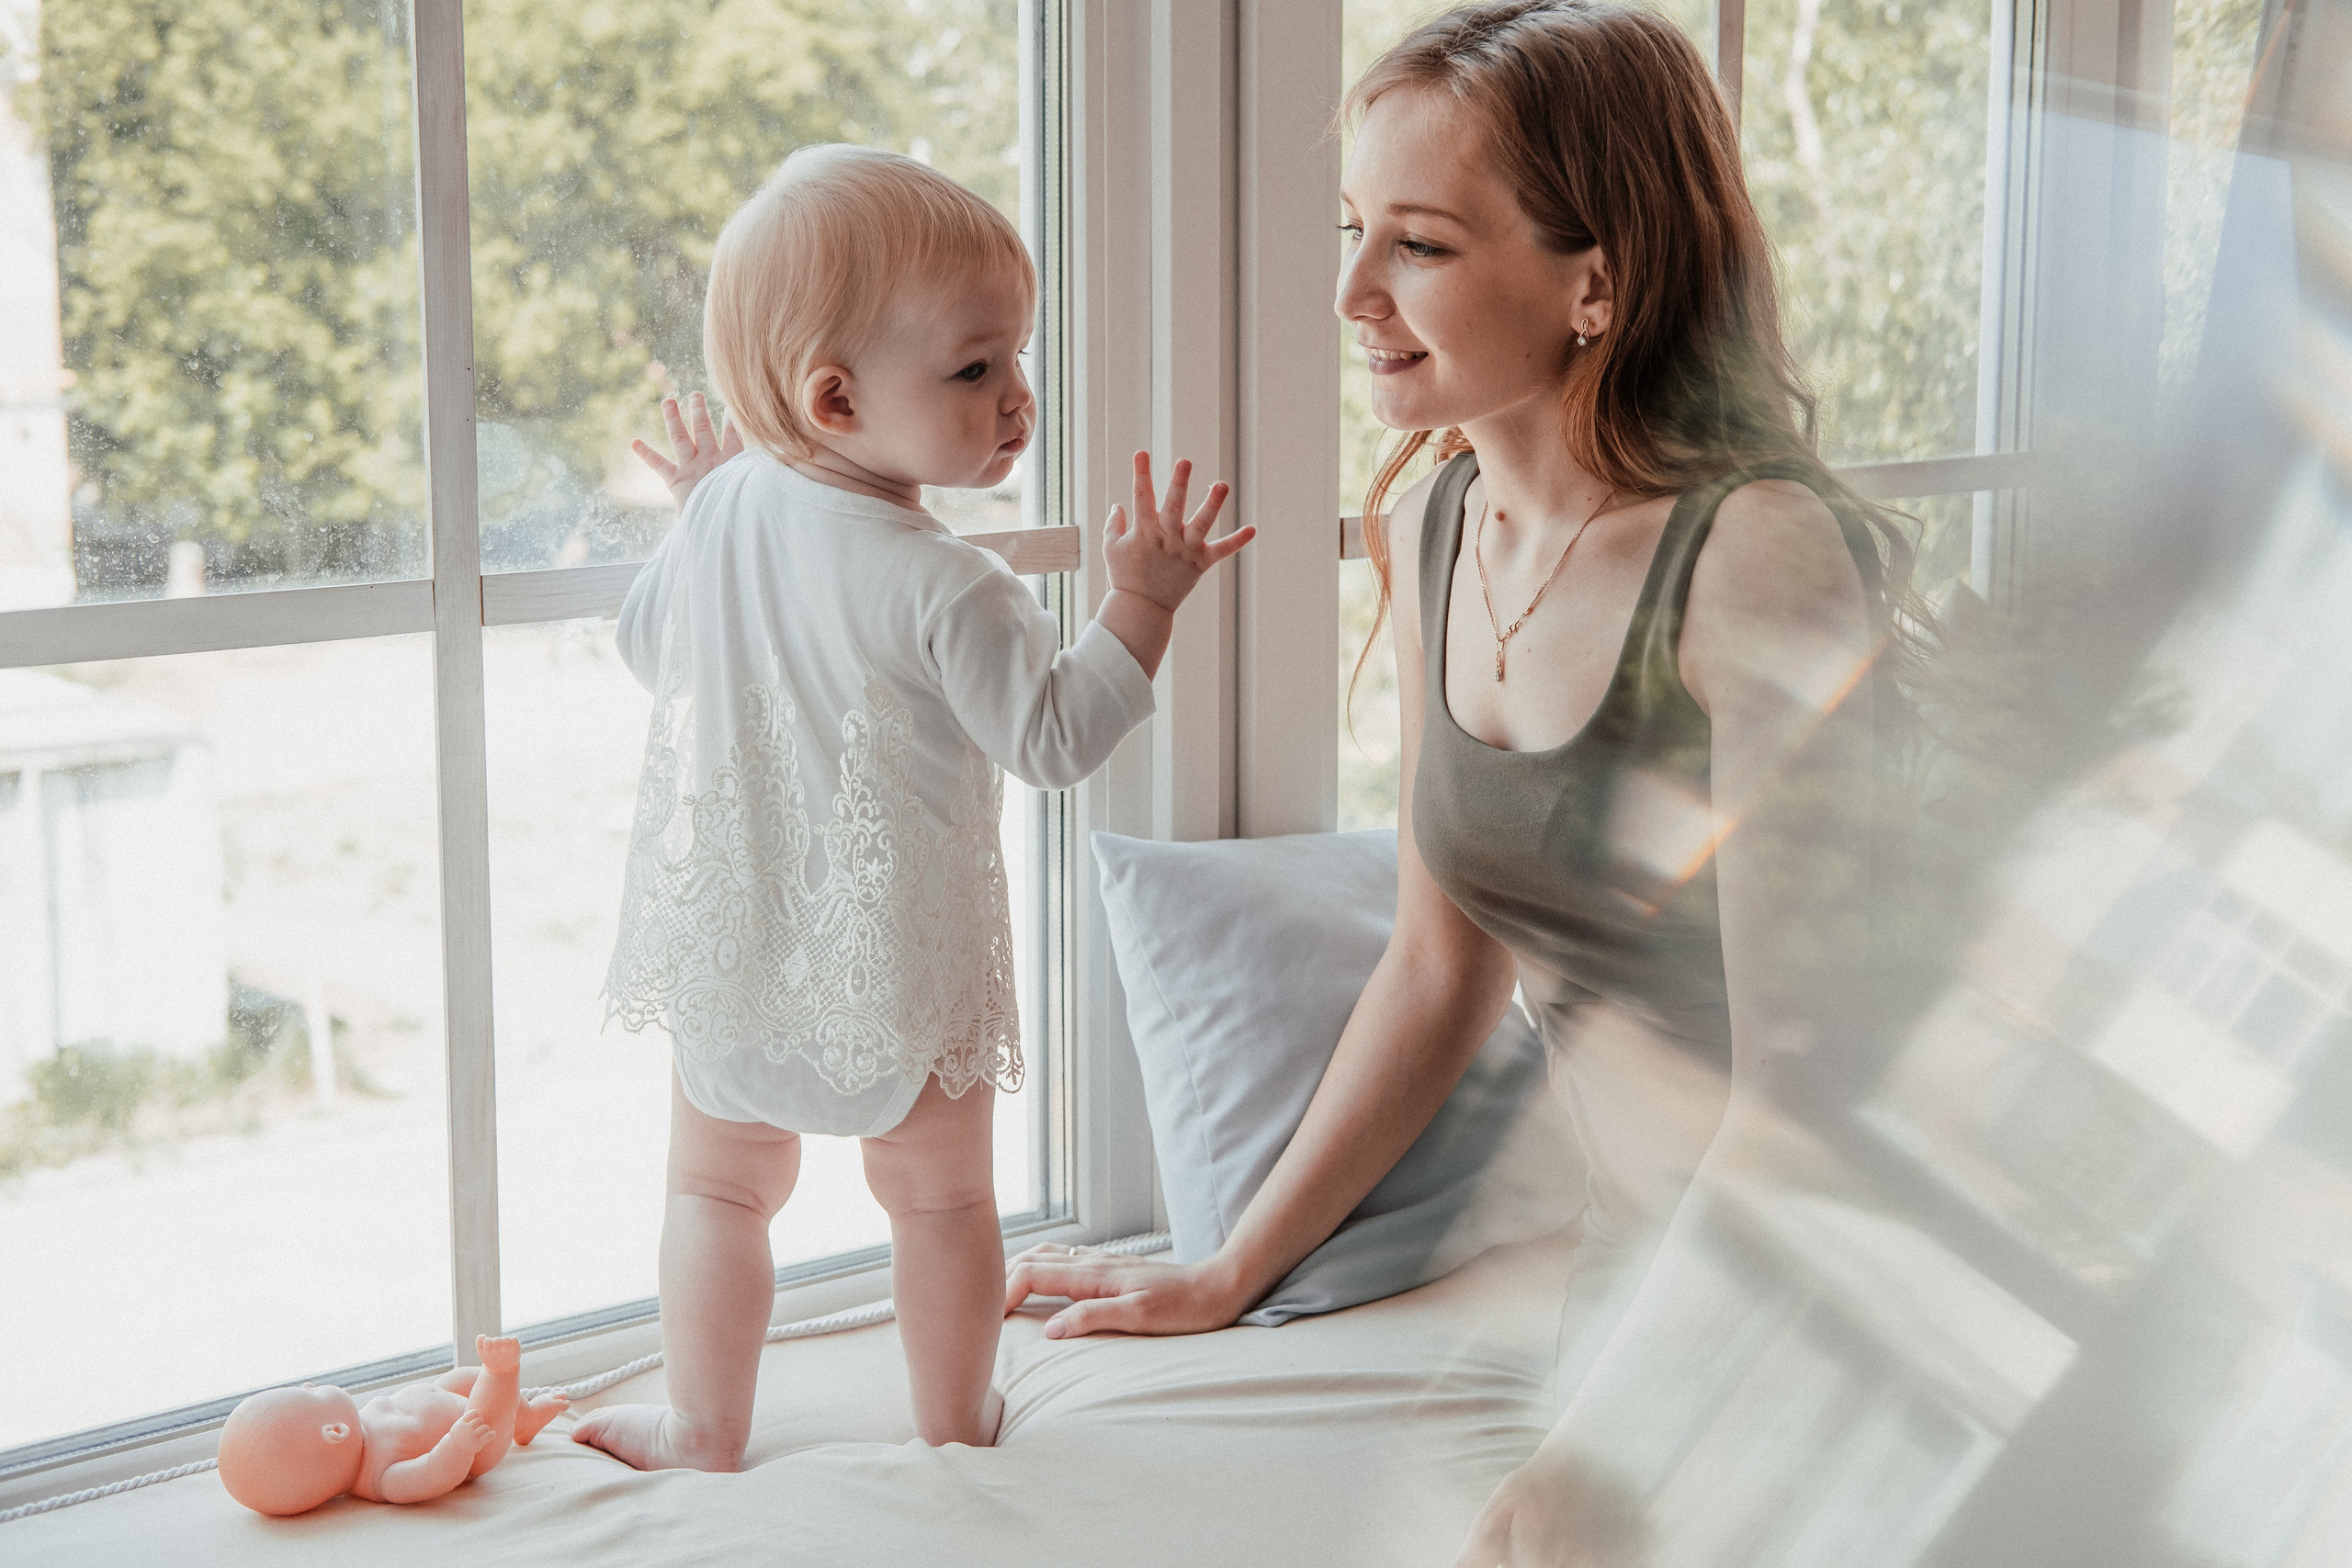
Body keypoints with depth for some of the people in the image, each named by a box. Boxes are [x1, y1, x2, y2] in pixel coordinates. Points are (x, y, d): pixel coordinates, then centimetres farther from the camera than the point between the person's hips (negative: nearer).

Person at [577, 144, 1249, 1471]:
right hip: (899, 956, -4)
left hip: (729, 942, 4)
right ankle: (956, 1426, 31)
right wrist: (1144, 602, -16)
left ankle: (705, 1434, 28)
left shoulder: (724, 505, -6)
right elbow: (1057, 739, -18)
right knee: (940, 1196, 17)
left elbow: (649, 646, 10)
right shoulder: (946, 591, -25)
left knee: (721, 1184, 20)